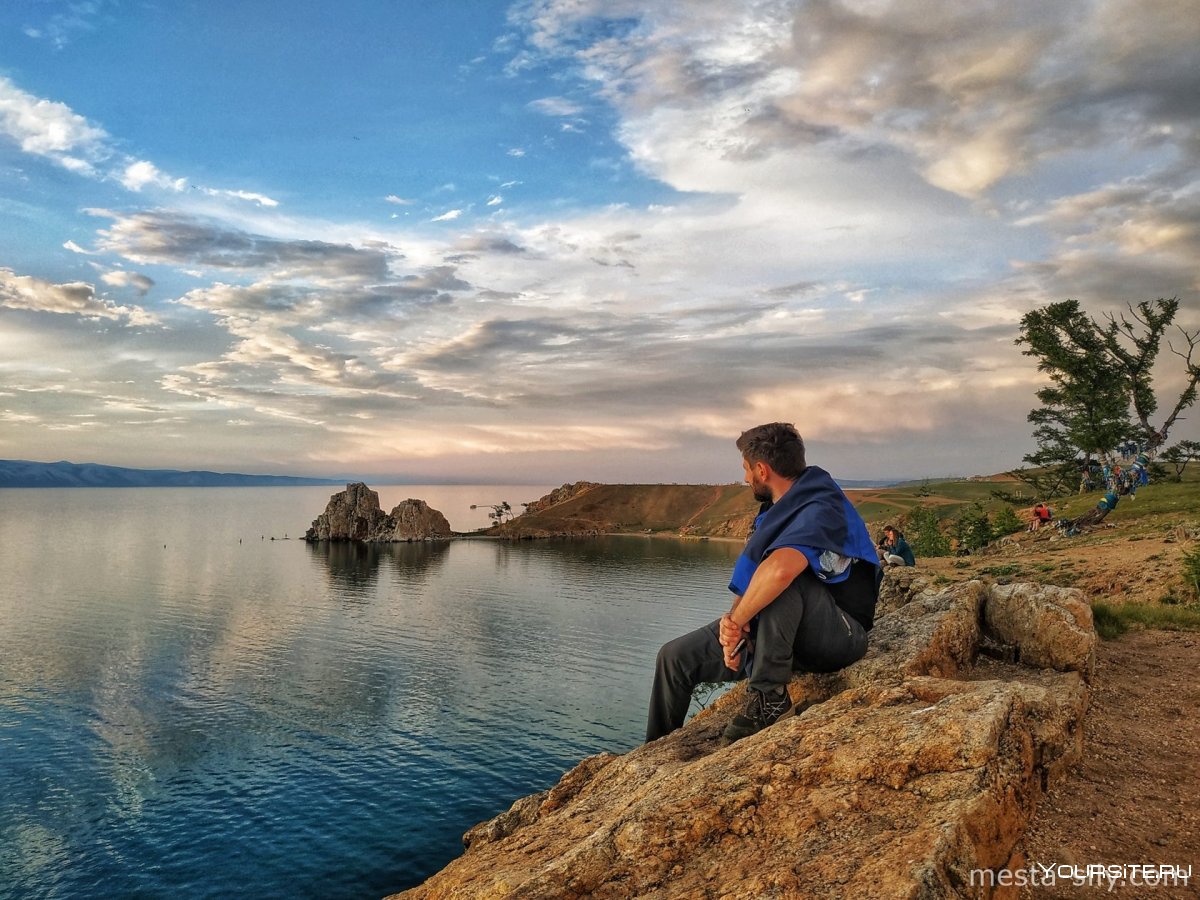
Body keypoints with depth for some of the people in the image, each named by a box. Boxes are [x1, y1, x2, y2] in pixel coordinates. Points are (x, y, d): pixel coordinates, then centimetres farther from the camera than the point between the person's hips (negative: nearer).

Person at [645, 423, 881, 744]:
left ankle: (771, 694, -26)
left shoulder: (820, 510, -23)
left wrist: (736, 620, -29)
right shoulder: (777, 508, 8)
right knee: (675, 657, 1)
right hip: (774, 634, 8)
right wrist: (734, 621, -16)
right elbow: (747, 579, 4)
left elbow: (780, 570, -43)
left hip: (838, 634, -8)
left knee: (781, 572, -38)